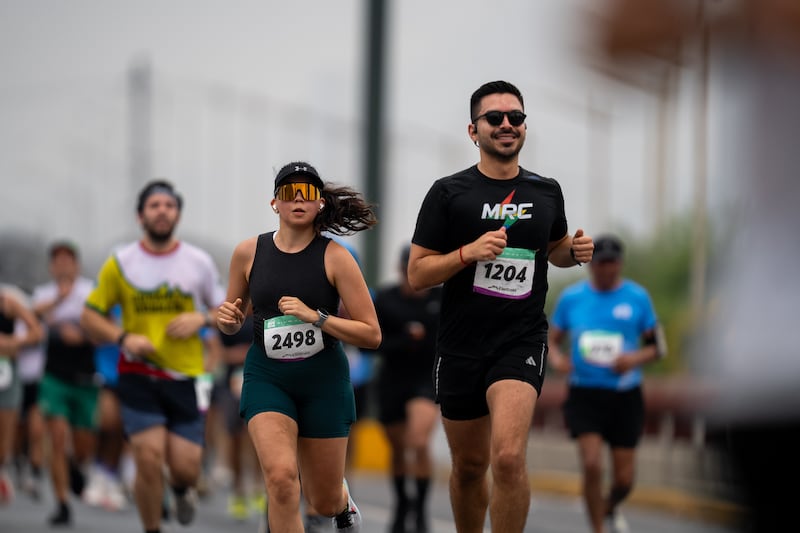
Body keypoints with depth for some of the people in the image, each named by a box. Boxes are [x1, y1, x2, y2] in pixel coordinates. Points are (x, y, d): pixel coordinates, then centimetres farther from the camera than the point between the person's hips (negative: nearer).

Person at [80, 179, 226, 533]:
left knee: (186, 468, -2)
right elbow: (90, 317, 5)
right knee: (149, 460, -14)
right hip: (138, 376, -1)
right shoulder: (120, 264, 0)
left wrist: (202, 319, -10)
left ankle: (180, 488, 36)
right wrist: (124, 338, -13)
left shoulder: (199, 262, 3)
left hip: (185, 378, 1)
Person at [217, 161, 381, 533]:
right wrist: (227, 319, -8)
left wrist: (315, 317, -21)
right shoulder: (249, 252, -1)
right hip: (267, 377, 1)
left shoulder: (334, 257, -8)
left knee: (325, 502, 10)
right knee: (281, 477, -25)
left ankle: (343, 501, 49)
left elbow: (372, 335, -10)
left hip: (324, 380, -1)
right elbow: (232, 325, 15)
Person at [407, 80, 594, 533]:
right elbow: (417, 274, -4)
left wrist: (575, 252, 2)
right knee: (469, 467, 13)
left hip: (522, 342, 0)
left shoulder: (547, 191, 6)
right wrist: (470, 251, -19)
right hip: (461, 346, 0)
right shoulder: (448, 193, -3)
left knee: (508, 457, -23)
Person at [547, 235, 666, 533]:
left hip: (625, 396, 1)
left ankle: (611, 509, 39)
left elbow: (657, 346, 7)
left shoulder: (637, 297, 1)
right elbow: (551, 340, 10)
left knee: (625, 478, 3)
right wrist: (556, 358, -13)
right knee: (592, 465, -19)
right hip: (585, 395, -1)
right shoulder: (571, 297, 2)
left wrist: (636, 358, -14)